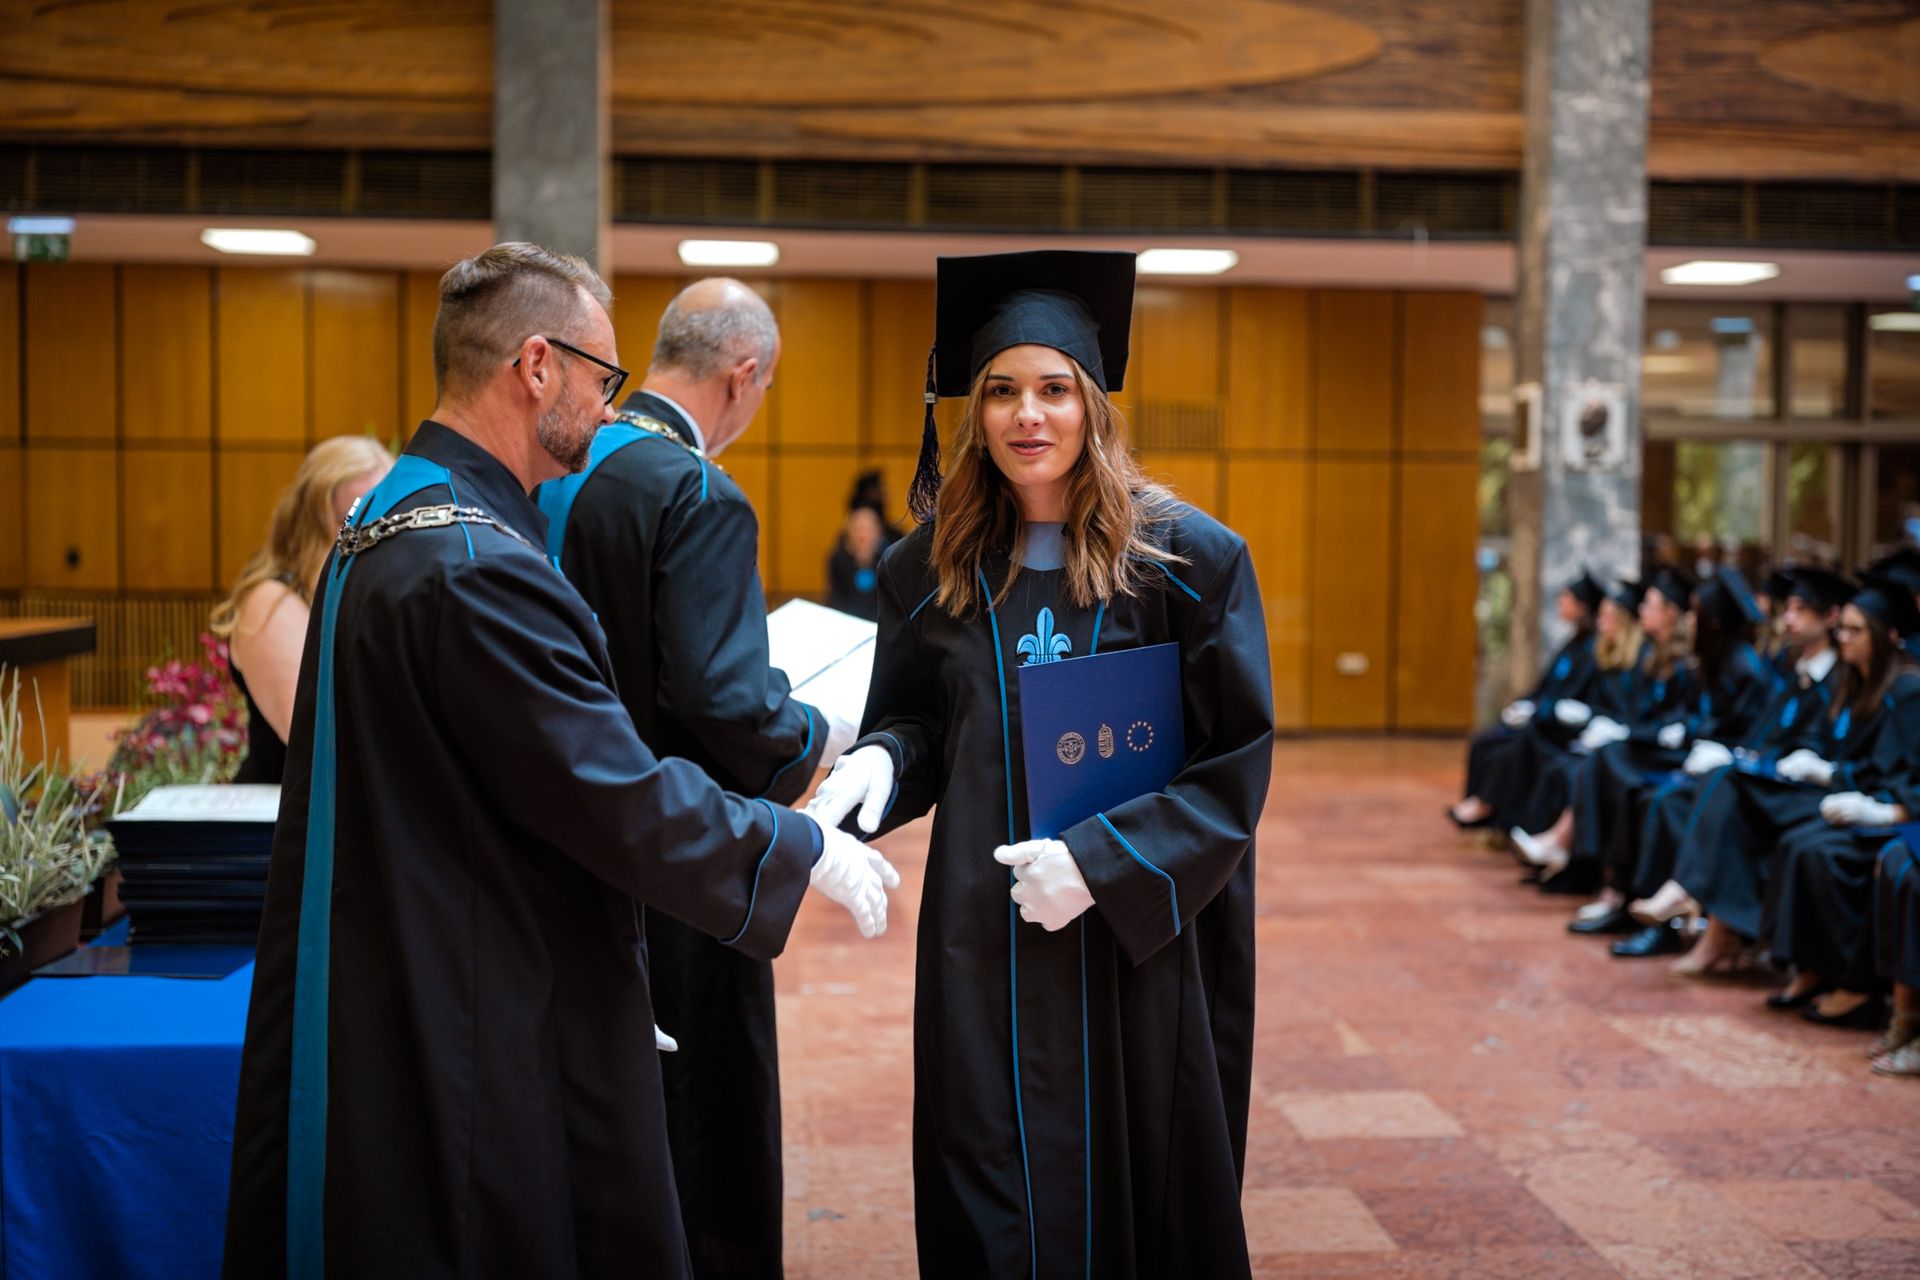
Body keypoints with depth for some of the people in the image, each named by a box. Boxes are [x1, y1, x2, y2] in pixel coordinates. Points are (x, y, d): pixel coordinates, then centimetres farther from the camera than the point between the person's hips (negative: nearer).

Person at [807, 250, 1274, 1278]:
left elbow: (1237, 765, -6)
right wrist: (878, 758, -10)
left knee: (1138, 1186, 8)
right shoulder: (930, 568, 4)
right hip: (982, 939, 2)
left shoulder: (1190, 560, -5)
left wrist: (1103, 858, -17)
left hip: (1139, 940, -2)